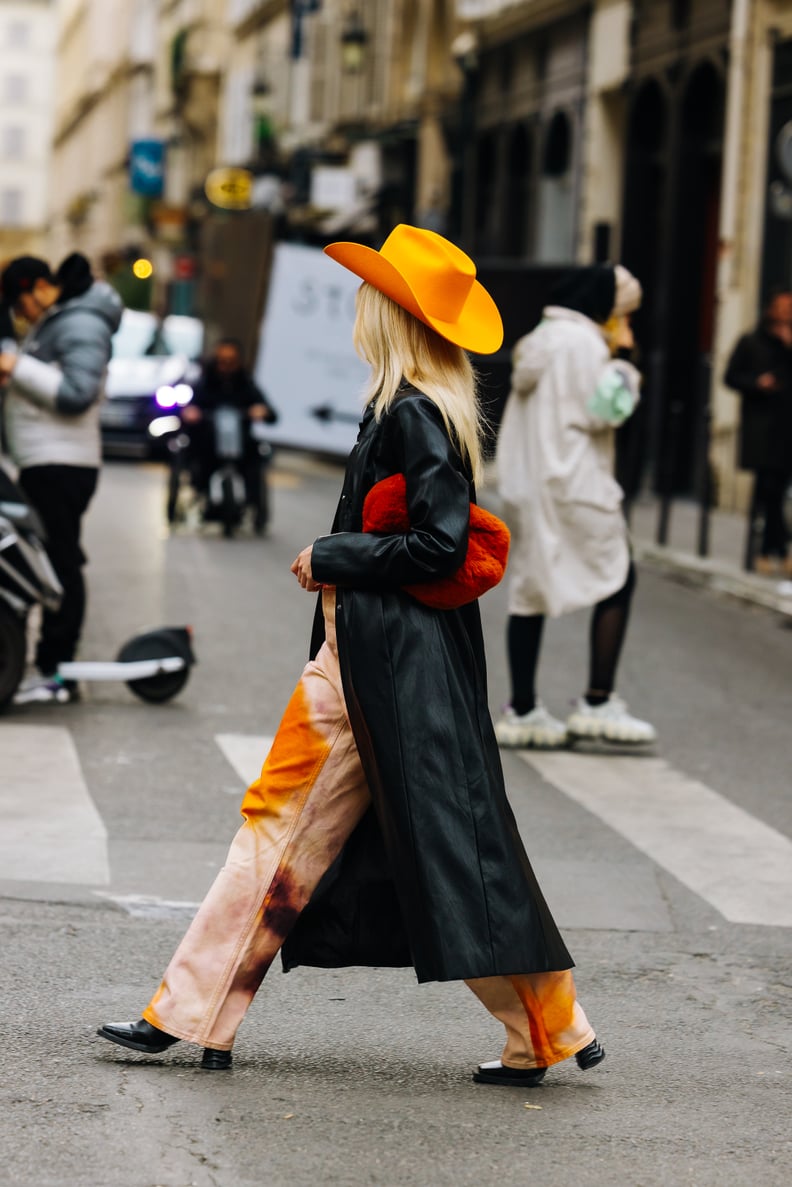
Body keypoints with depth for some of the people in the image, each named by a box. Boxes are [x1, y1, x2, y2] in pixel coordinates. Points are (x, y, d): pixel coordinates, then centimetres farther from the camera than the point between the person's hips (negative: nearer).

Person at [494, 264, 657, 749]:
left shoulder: (539, 341, 19)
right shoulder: (584, 343, -12)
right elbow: (601, 412, -16)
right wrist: (622, 368, -1)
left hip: (527, 484, 9)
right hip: (574, 484, -9)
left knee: (530, 590, 8)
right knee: (618, 580, -1)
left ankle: (523, 710, 9)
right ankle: (598, 703, -5)